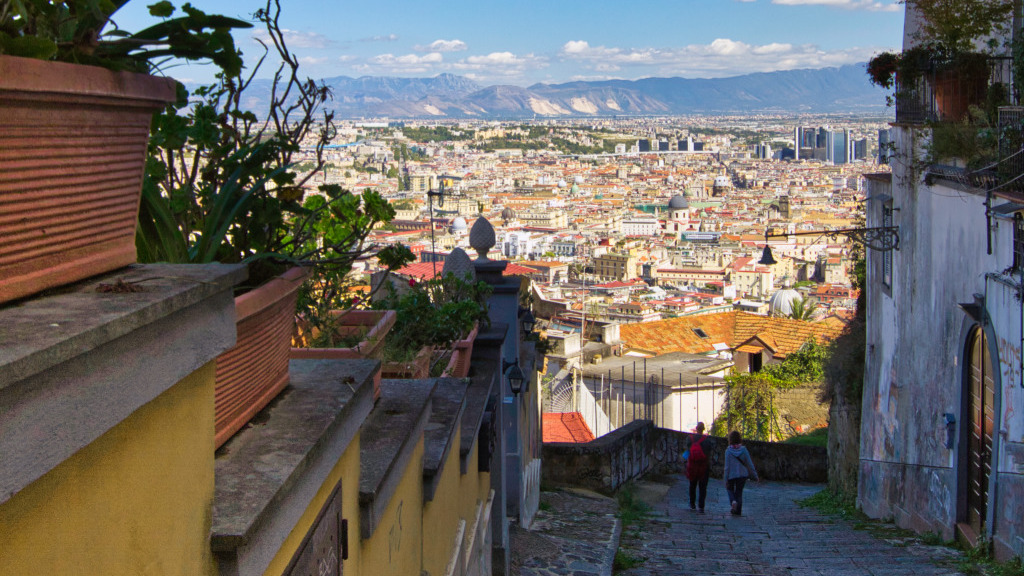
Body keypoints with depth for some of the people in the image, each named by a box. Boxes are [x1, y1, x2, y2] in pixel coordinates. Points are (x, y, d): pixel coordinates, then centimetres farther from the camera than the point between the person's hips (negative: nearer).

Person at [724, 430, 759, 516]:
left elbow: (727, 466, -11)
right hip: (743, 474, 2)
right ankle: (738, 511, 15)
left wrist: (726, 480, -6)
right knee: (739, 492, 17)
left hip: (731, 475, -2)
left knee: (730, 489, 22)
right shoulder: (743, 449, -6)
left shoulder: (728, 451, -12)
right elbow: (750, 464, -4)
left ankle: (733, 501, -7)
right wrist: (755, 476, 4)